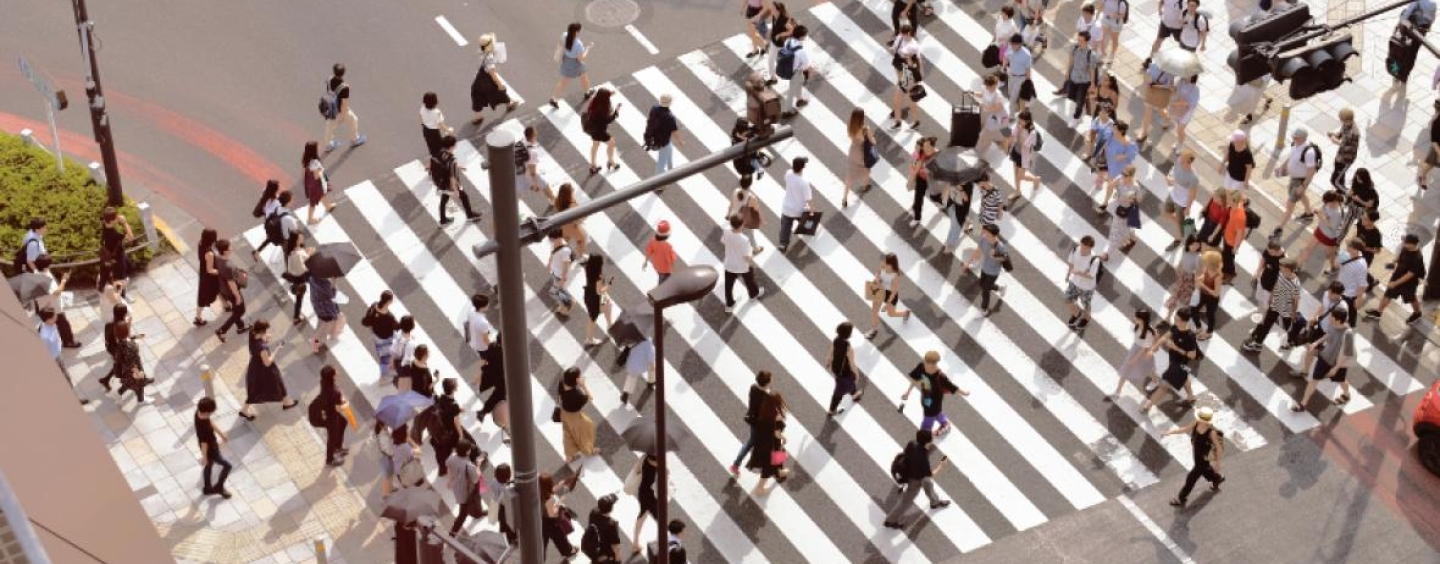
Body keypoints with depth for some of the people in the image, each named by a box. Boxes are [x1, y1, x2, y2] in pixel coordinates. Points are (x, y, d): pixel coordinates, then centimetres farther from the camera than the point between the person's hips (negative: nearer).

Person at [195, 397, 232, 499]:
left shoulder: (199, 413, -19)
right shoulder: (203, 428, -43)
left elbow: (210, 422, 0)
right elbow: (204, 444, -27)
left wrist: (221, 433, 12)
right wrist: (204, 457, -11)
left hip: (211, 445, 8)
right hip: (211, 451, -8)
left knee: (209, 466, 30)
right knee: (227, 466, 14)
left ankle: (208, 488, 53)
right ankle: (219, 487, 35)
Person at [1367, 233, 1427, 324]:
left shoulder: (1417, 258, -37)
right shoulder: (1405, 248, -16)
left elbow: (1410, 274, -31)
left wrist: (1395, 283, -28)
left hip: (1409, 282, -6)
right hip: (1397, 276, 6)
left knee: (1411, 299, 21)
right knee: (1387, 294, 19)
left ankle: (1417, 313, 49)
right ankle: (1378, 312, 38)